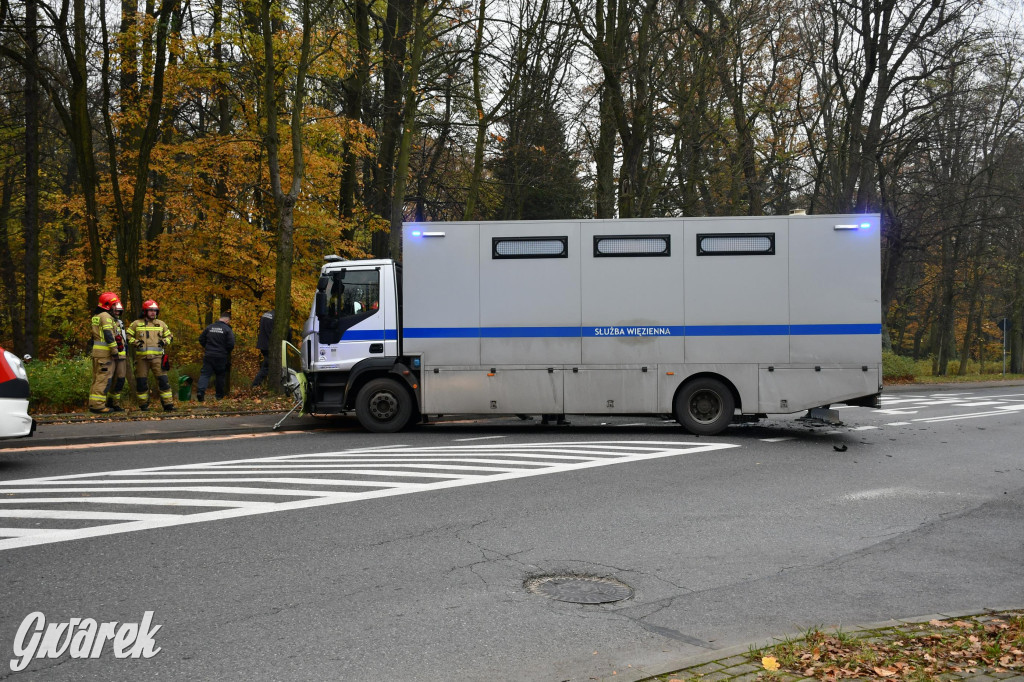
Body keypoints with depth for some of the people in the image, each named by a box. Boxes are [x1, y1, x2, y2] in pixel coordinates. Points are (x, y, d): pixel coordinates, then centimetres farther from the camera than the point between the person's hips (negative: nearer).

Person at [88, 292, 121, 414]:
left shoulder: (95, 316, 18)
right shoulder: (105, 316, -12)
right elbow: (108, 335, -18)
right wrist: (114, 350, -16)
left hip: (96, 352, 10)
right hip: (105, 353, -10)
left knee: (97, 379, 14)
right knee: (103, 379, -8)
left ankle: (93, 404, 17)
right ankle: (98, 405, -10)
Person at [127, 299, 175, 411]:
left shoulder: (161, 324, 13)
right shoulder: (136, 324, 7)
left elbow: (169, 335, 21)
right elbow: (128, 335, 9)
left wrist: (164, 341, 1)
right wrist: (135, 342, -7)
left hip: (157, 357, 0)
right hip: (141, 357, 0)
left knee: (163, 380, -8)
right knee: (141, 381, 4)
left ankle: (168, 404, -6)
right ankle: (143, 404, 17)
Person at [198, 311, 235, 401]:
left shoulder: (209, 327, 5)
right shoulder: (227, 330, -8)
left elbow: (201, 339, 9)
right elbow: (231, 344, -13)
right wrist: (227, 351, 8)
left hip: (208, 356, 2)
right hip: (221, 357, -2)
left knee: (205, 374, 2)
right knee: (220, 375, 12)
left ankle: (200, 391, -18)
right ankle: (220, 395, 20)